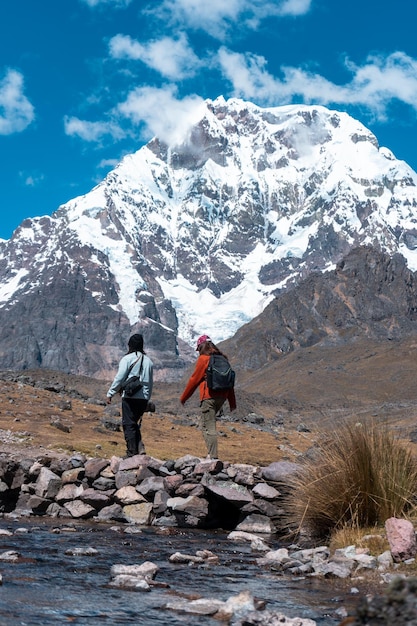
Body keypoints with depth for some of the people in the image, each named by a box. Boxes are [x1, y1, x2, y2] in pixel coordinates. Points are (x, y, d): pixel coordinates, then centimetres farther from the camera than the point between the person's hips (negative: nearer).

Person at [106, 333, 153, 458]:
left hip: (130, 397, -6)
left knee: (128, 424, 0)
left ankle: (132, 453, -3)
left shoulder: (128, 359, -5)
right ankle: (140, 448, 3)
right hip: (143, 398, 6)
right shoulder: (148, 361, 14)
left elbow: (119, 378, -9)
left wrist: (110, 394, -1)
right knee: (135, 424, 17)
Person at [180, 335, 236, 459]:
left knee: (208, 427, -5)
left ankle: (213, 456, -11)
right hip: (222, 396, 7)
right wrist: (232, 403, 20)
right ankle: (211, 453, 13)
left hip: (209, 396, -7)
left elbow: (194, 380, -4)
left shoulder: (203, 359, -6)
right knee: (204, 423, 20)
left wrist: (183, 398, 7)